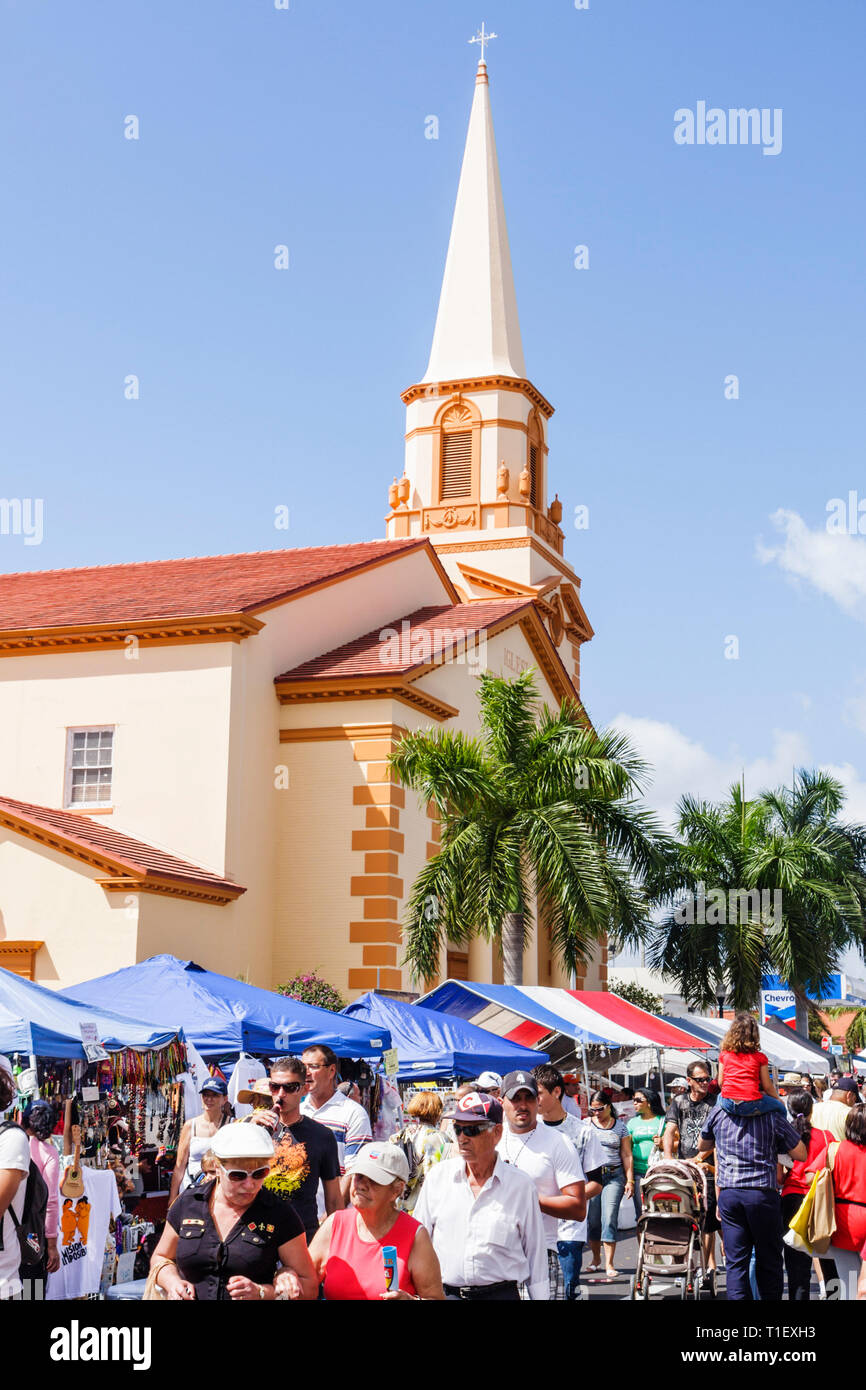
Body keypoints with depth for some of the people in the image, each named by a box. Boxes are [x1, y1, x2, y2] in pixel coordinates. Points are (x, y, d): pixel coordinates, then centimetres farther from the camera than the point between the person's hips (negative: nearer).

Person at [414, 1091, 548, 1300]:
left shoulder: (521, 1185, 3)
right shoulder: (438, 1177, 8)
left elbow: (535, 1253, 9)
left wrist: (541, 1297, 7)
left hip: (501, 1294, -1)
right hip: (443, 1293, 1)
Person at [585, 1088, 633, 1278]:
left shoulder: (620, 1126, 8)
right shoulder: (585, 1125, 7)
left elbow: (627, 1156, 10)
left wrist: (629, 1180, 3)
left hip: (614, 1176, -1)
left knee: (609, 1218, -10)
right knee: (592, 1219, 3)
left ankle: (609, 1264, -7)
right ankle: (596, 1260, 21)